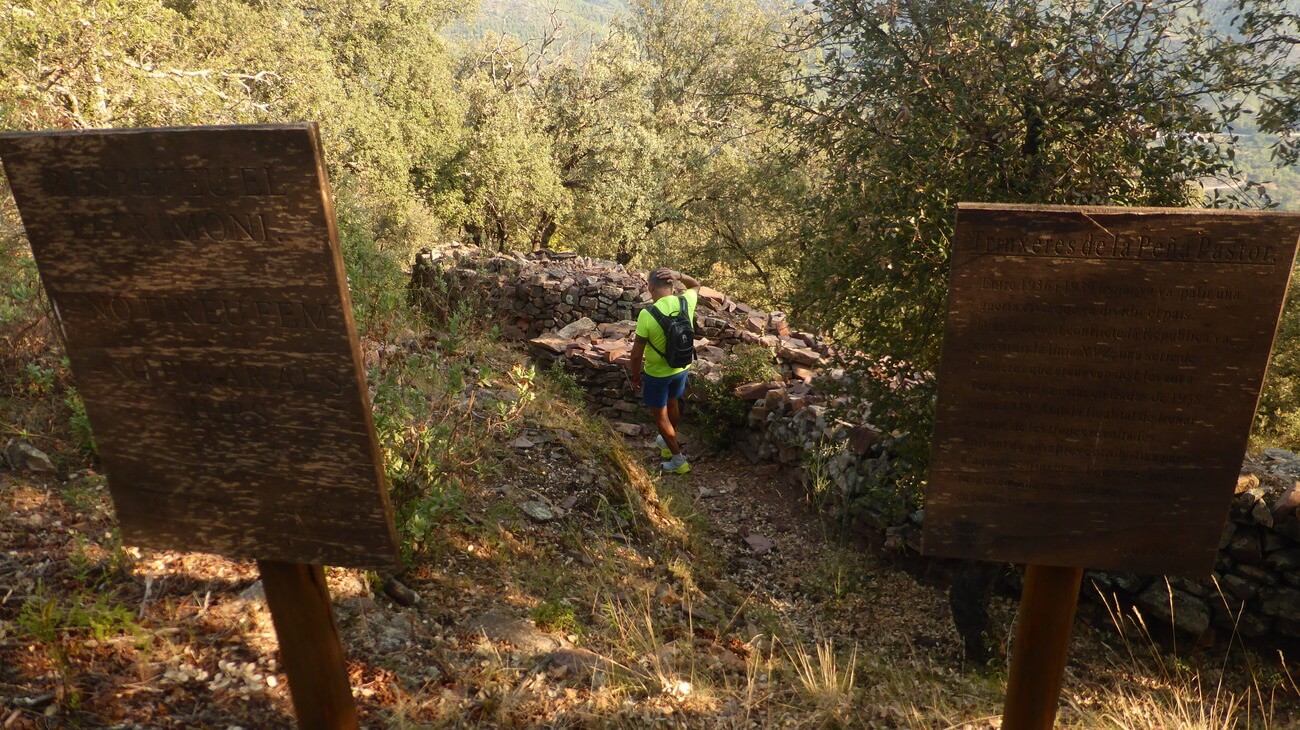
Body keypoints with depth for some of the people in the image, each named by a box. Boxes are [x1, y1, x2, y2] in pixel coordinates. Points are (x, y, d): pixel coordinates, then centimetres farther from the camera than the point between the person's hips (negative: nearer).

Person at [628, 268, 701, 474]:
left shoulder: (647, 315, -28)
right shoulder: (686, 302, -15)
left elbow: (637, 353, -20)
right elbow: (696, 284, 11)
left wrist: (635, 376, -2)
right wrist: (679, 275, -10)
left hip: (657, 374, -5)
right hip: (682, 368, 5)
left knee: (660, 415, 14)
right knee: (673, 403, 29)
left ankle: (679, 460, 23)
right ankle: (669, 442, 52)